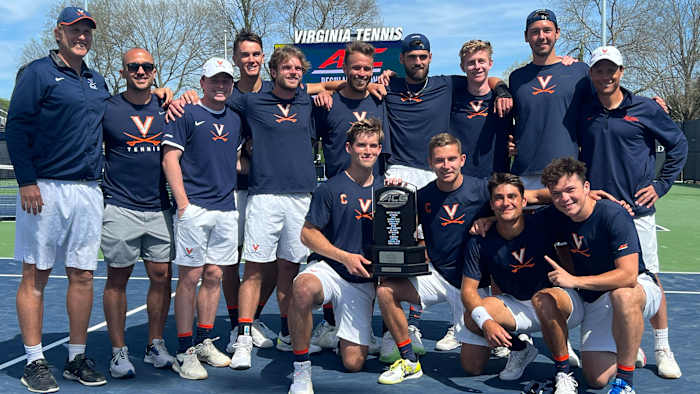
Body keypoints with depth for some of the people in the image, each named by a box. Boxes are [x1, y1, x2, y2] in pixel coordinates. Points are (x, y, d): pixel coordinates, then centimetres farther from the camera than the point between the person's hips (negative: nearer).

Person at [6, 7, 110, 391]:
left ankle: (77, 358, 16)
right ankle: (34, 362, 9)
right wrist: (26, 180, -13)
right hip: (44, 189, -5)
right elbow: (16, 126, -6)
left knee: (82, 276, 6)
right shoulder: (37, 72, 0)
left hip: (89, 190, 6)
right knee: (35, 276, 0)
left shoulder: (98, 82, 19)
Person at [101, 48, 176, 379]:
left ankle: (155, 345, 20)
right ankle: (118, 352, 14)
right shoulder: (106, 108, -1)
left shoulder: (166, 108, 8)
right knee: (117, 278, 4)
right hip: (120, 209, -3)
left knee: (162, 276, 6)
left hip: (160, 208, 3)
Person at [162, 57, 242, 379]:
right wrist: (183, 203, -12)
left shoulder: (235, 119, 16)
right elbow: (170, 159, -6)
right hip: (194, 208, -5)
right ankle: (184, 352, 4)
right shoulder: (187, 115, -1)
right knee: (190, 277, -4)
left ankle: (204, 342, 21)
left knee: (214, 276, 10)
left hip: (226, 209, 6)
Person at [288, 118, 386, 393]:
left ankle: (349, 335, 33)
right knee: (303, 288, -41)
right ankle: (301, 369, -25)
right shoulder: (331, 189, -5)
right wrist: (344, 257, -15)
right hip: (328, 267, -3)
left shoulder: (384, 188, 8)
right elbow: (308, 234, -5)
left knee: (353, 363, -4)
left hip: (364, 280, 3)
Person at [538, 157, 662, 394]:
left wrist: (575, 281, -33)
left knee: (623, 294, -43)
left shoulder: (613, 215, -24)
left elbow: (628, 275, -32)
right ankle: (629, 352, 24)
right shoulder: (558, 219, -6)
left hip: (639, 289, -5)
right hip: (593, 302, 5)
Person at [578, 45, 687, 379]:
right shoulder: (584, 113, 7)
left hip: (637, 209, -2)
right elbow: (578, 153, 21)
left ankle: (662, 349, 15)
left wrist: (660, 185, 3)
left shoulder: (645, 109, 0)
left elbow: (678, 144, 9)